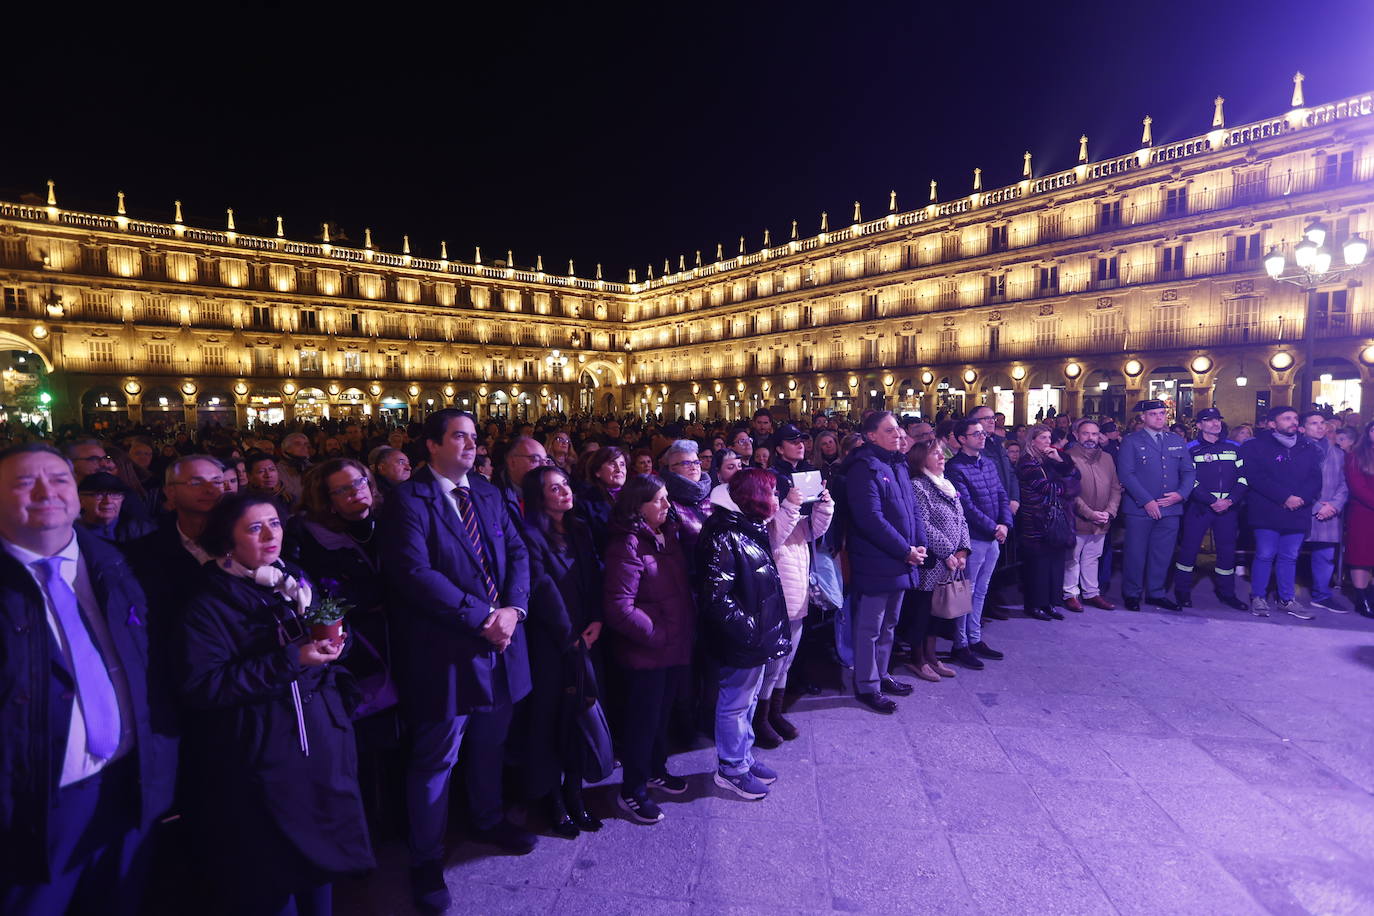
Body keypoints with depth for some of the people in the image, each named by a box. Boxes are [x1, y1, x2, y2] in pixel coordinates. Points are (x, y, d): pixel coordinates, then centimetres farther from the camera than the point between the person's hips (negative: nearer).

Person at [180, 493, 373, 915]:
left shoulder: (297, 580, 6)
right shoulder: (210, 602, -11)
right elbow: (200, 686, -18)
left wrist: (330, 643, -8)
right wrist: (290, 661, -22)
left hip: (322, 738, 5)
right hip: (264, 751, -5)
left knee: (324, 848, 15)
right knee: (274, 870, 8)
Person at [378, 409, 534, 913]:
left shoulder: (488, 493, 8)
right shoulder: (408, 500, -13)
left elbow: (517, 552, 5)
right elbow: (416, 574, -23)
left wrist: (512, 609, -12)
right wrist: (482, 617, -21)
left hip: (500, 642, 6)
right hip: (447, 649, -6)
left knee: (490, 744, 24)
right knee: (435, 758, 10)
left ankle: (488, 820, 48)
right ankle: (426, 861, 32)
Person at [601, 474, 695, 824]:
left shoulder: (667, 535, 5)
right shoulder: (627, 546, -21)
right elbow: (619, 608, -26)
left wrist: (687, 629, 4)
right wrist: (658, 634, -18)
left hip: (676, 647, 8)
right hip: (646, 653, -8)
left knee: (662, 711, 24)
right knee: (643, 719, 8)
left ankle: (656, 769, 45)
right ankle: (632, 791, 27)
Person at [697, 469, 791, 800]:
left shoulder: (751, 531, 7)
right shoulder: (724, 537, -23)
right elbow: (715, 595, -27)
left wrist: (766, 630, 14)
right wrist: (748, 629, -21)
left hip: (758, 634, 10)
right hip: (742, 641, -10)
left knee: (749, 699, 23)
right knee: (735, 703, 9)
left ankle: (743, 758, 40)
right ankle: (731, 768, 28)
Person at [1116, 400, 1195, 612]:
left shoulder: (1178, 442, 13)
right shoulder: (1131, 442, -2)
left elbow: (1189, 472, 11)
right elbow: (1126, 475, -10)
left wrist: (1181, 494, -7)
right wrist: (1147, 501, -15)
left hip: (1170, 509, 4)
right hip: (1139, 509, -4)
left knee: (1162, 554, 10)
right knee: (1136, 554, 2)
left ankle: (1155, 593, 24)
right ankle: (1131, 594, 16)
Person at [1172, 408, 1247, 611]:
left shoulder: (1234, 448, 11)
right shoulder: (1191, 449, -1)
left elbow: (1243, 477, 6)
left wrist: (1230, 500, -8)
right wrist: (1211, 501, -15)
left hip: (1229, 508, 4)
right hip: (1198, 507, -3)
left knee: (1227, 550, 9)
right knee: (1189, 547, -2)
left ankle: (1226, 592, 23)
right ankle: (1182, 591, 9)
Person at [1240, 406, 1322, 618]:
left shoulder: (1308, 448, 13)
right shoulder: (1257, 446, -2)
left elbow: (1316, 478, 6)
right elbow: (1256, 477, -12)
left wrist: (1301, 498, -12)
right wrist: (1285, 497, -17)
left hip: (1297, 513, 4)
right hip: (1267, 512, -4)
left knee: (1289, 557, 10)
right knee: (1265, 555, -2)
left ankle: (1287, 599, 19)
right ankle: (1258, 598, 8)